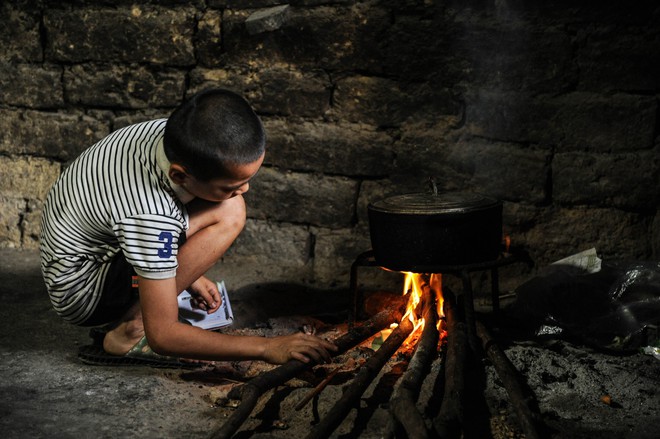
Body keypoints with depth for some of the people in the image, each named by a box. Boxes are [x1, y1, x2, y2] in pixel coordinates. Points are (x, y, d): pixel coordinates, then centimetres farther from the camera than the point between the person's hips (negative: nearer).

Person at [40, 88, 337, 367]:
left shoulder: (173, 134, -14)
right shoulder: (152, 216, -36)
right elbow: (162, 335, -30)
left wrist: (188, 272, 13)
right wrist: (266, 348, -29)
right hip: (80, 293, -9)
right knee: (227, 214, -25)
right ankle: (129, 331, -14)